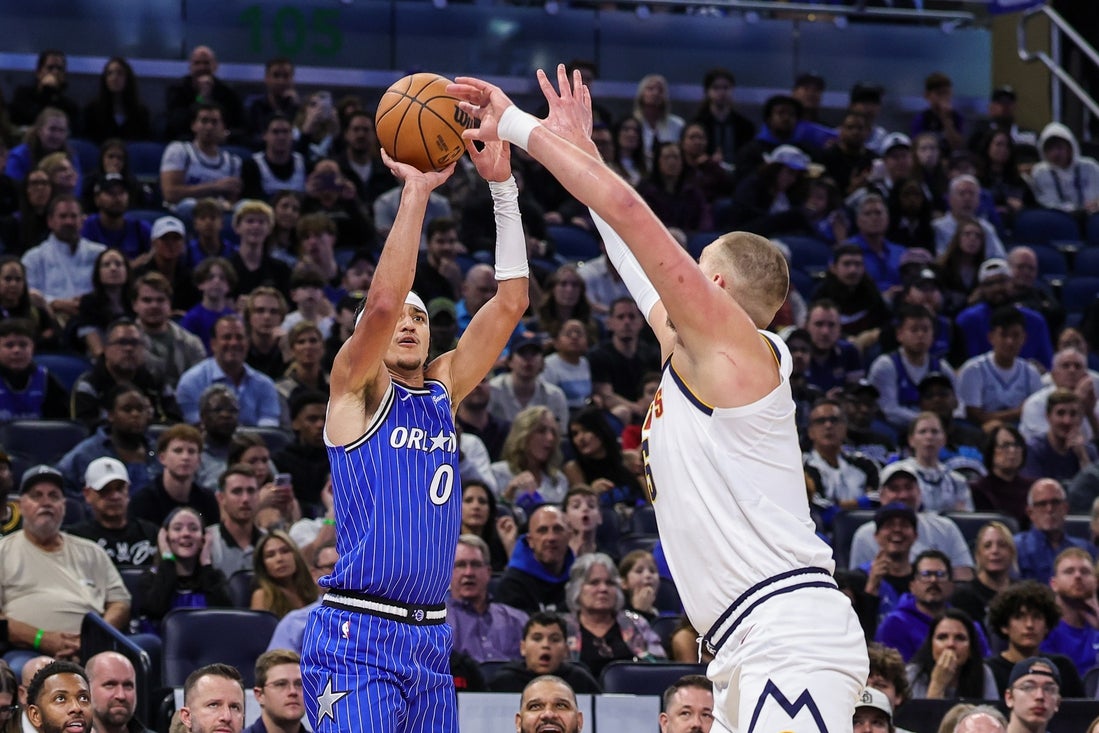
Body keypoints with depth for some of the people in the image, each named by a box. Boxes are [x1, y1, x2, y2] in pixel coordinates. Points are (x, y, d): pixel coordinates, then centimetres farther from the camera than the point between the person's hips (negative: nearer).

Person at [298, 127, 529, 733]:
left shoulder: (444, 388, 15)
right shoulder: (355, 387, -1)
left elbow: (511, 301, 7)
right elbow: (382, 300, -19)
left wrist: (502, 185, 0)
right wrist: (416, 189, -17)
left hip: (430, 637, 7)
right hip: (356, 636, -7)